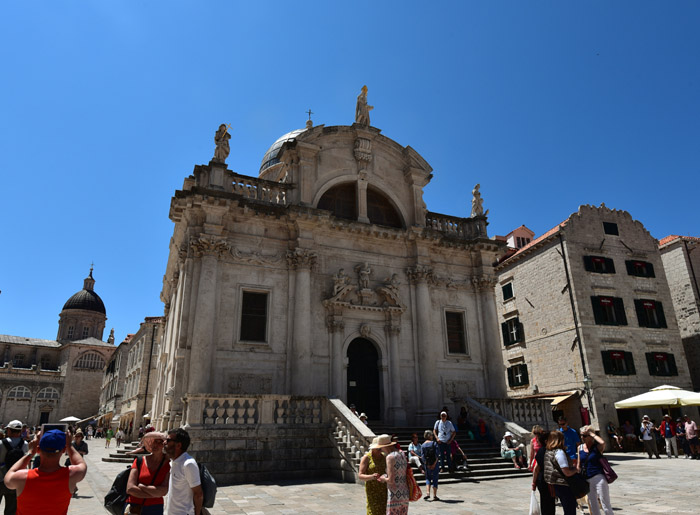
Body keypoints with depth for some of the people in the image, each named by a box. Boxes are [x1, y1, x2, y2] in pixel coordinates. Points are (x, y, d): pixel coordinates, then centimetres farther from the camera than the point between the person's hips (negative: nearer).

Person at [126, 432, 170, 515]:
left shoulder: (168, 466, -6)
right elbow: (130, 489, -10)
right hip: (134, 508, 0)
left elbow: (163, 491, -16)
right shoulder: (139, 461, -3)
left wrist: (141, 486, -13)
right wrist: (155, 494, -13)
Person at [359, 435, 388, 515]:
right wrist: (372, 477, -34)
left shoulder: (384, 456, 5)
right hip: (373, 489, -5)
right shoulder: (366, 458, -12)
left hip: (384, 488, 5)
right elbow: (360, 476, -17)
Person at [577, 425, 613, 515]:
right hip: (586, 480, 5)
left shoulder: (597, 447, -7)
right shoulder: (580, 448, 7)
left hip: (598, 478, -5)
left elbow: (603, 442, -33)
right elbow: (579, 465, 13)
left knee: (606, 506, 0)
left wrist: (592, 433, -20)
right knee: (593, 507, 13)